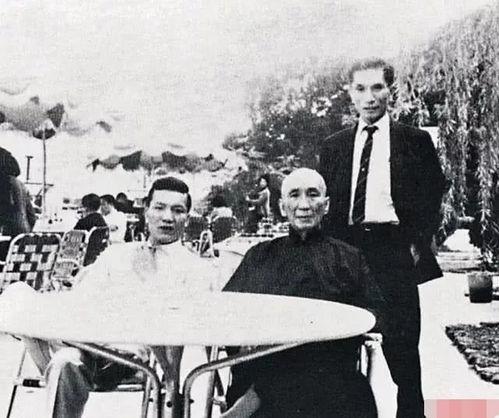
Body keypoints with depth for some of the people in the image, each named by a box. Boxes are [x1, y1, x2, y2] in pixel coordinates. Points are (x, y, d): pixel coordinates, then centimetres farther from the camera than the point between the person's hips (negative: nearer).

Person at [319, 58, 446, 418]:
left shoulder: (415, 141, 4)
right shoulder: (334, 146, 12)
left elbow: (433, 196, 2)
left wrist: (419, 244, -5)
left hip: (395, 252, -3)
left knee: (402, 345, 0)